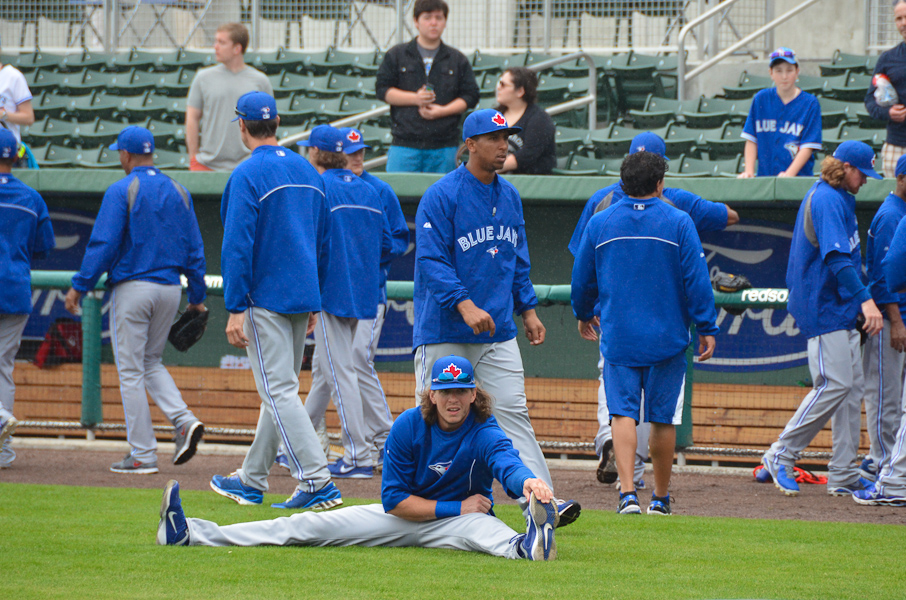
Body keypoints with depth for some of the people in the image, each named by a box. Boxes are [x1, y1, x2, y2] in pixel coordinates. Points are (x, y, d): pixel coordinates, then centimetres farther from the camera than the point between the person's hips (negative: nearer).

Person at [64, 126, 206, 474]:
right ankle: (183, 420, -4)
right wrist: (197, 296, 15)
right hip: (170, 289, 6)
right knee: (151, 363, 20)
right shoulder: (178, 193, 9)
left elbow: (103, 243, -15)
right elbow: (194, 249, 10)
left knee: (131, 371, 0)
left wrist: (80, 286, -11)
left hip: (132, 287, -6)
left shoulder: (121, 191, -8)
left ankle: (142, 455, -1)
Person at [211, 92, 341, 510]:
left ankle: (317, 481, -17)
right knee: (279, 389, 14)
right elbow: (323, 243, 16)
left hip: (266, 299, -8)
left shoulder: (248, 174, -11)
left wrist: (235, 309, -16)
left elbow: (238, 245, -17)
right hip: (302, 297, 8)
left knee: (278, 390, -9)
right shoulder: (308, 171, 11)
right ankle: (251, 481, 22)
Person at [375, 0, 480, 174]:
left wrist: (443, 111, -9)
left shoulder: (458, 60, 12)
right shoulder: (396, 55, 9)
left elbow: (470, 96, 8)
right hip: (404, 144, -1)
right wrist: (415, 99, -10)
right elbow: (382, 89, 4)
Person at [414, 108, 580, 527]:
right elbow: (431, 261, -17)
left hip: (498, 332, 5)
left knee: (512, 413, -4)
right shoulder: (441, 197, -10)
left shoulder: (510, 197, 12)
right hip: (444, 332, -5)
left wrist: (528, 309, 15)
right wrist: (465, 306, -27)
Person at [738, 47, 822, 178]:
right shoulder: (761, 99, 10)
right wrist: (749, 171, -1)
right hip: (764, 176, 2)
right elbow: (751, 140, 10)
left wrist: (790, 173, -14)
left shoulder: (810, 103, 2)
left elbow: (808, 146, -3)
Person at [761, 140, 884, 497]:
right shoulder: (827, 201, -16)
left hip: (841, 310, 11)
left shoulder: (837, 198, 17)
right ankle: (782, 455, -3)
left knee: (852, 387, 7)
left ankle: (844, 476, 8)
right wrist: (865, 299, -35)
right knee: (835, 384, -13)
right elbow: (836, 257, -27)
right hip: (824, 309, -11)